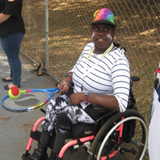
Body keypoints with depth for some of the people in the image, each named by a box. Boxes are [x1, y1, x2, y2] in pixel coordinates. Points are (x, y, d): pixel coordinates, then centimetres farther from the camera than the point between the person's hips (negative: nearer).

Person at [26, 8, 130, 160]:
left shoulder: (118, 61, -22)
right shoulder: (88, 47, 0)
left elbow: (121, 103, -30)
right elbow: (76, 68, 20)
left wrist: (85, 96, -30)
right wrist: (68, 78, -4)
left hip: (100, 109, -7)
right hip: (78, 98, 7)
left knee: (62, 114, -25)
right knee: (53, 104, -18)